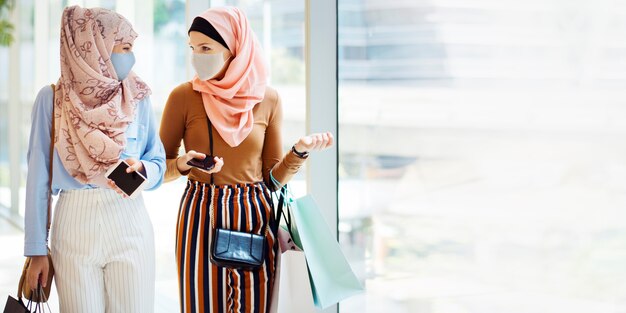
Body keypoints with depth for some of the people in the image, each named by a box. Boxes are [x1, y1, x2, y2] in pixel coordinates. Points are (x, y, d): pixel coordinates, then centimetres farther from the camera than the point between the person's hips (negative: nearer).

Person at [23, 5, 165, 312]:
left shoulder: (137, 97, 4)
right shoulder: (52, 99, -3)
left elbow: (159, 164, 10)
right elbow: (38, 176, -1)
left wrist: (141, 169, -14)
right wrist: (36, 249, -2)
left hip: (130, 226, 2)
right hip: (74, 226, -1)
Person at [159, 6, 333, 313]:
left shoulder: (267, 99, 0)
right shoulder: (183, 97, -5)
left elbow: (272, 177, 5)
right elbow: (159, 168, 1)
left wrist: (299, 151, -12)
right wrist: (183, 164, -18)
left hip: (255, 218, 2)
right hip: (201, 217, -1)